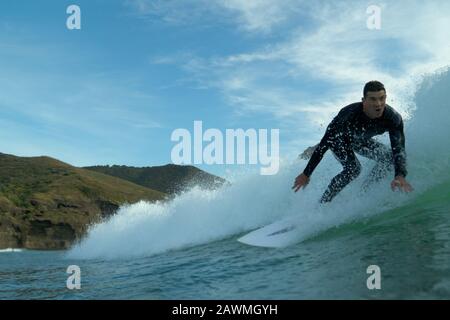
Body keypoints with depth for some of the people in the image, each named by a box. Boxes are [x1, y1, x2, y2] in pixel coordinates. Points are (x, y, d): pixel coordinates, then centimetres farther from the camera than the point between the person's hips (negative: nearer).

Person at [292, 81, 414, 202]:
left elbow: (398, 149, -33)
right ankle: (323, 202, -11)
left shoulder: (393, 118, -32)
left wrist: (400, 175, -54)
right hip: (338, 138, -5)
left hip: (361, 140, 5)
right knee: (353, 168, -25)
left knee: (389, 157, -10)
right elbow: (325, 143, -37)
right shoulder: (349, 114, -42)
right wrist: (306, 174, -36)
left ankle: (364, 192, 4)